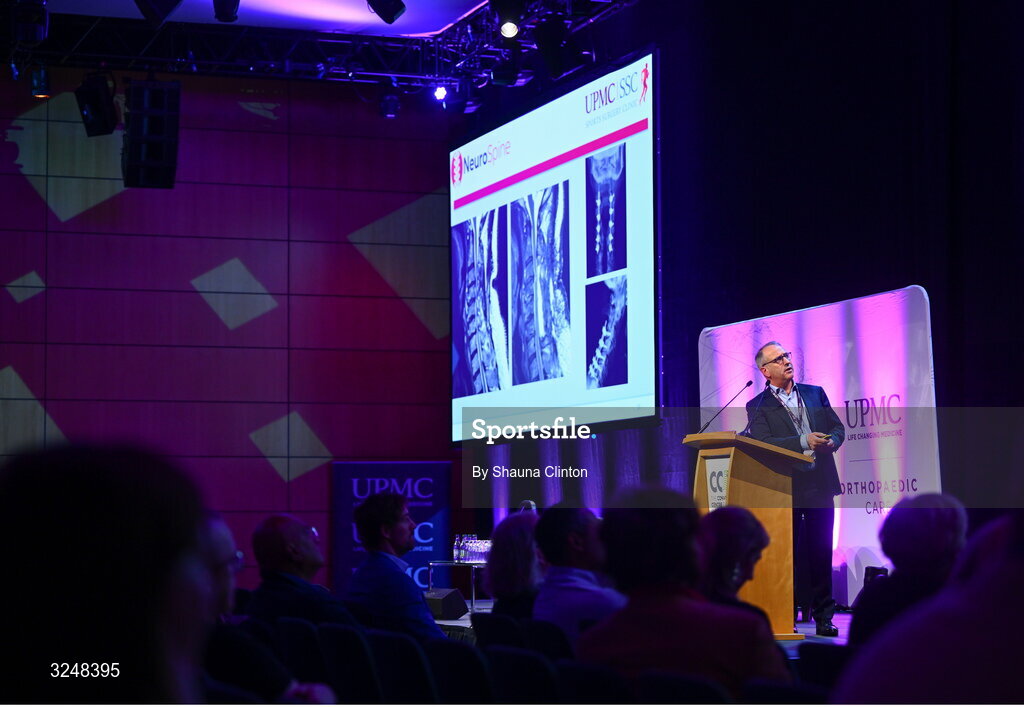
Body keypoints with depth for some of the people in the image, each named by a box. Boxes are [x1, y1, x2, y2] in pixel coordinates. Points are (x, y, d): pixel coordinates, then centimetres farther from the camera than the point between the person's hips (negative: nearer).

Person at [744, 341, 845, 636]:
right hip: (785, 488, -3)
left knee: (820, 551, 3)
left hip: (820, 485, 3)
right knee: (788, 552, 0)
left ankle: (823, 616, 9)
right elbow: (763, 444, -12)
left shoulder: (815, 393, 14)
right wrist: (804, 441, -21)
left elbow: (837, 427, 15)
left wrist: (831, 442, -8)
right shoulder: (758, 407, 2)